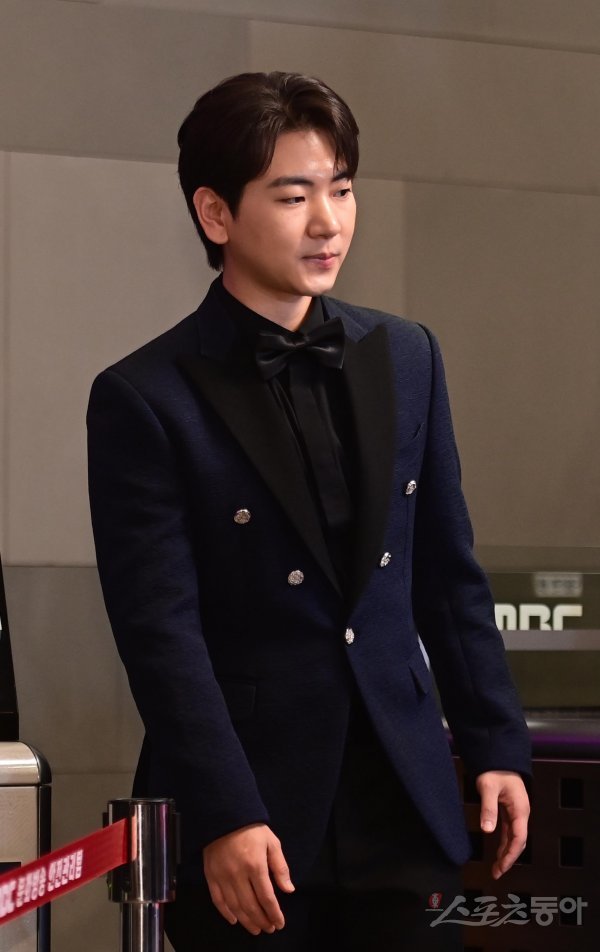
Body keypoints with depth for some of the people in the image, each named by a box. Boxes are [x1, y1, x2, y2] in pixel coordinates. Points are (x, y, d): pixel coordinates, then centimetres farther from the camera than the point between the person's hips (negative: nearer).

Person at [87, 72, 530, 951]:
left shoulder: (406, 358, 8)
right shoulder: (144, 399, -7)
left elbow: (448, 575, 13)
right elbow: (161, 631, -12)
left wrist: (496, 747, 8)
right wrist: (224, 818, -17)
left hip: (405, 808, 4)